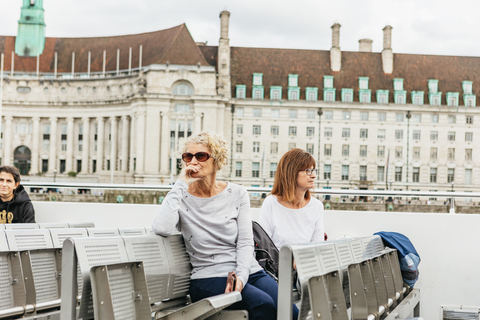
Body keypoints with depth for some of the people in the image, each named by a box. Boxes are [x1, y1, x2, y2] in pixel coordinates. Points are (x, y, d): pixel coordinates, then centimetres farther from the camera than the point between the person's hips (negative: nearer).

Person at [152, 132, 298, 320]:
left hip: (248, 271, 3)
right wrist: (181, 184, -10)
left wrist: (241, 276, -17)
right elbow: (161, 228, -18)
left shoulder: (237, 194, 10)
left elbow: (245, 242, 2)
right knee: (263, 304, -30)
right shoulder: (181, 198, 4)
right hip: (208, 278, -3)